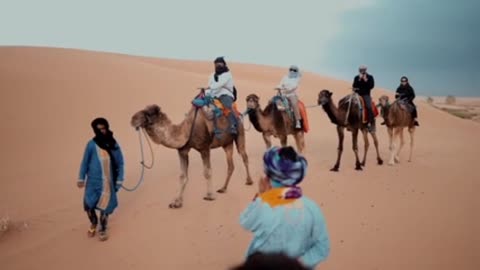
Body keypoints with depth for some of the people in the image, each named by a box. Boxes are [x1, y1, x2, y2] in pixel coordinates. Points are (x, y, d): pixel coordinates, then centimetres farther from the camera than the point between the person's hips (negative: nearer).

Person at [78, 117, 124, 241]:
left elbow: (120, 163, 3)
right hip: (93, 180, -1)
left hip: (108, 182, 1)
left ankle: (103, 229, 33)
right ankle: (93, 223, 35)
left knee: (105, 206, 10)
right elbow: (85, 162, 0)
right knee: (88, 205, 3)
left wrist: (119, 180, 2)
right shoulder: (91, 144, -10)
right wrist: (81, 178, 2)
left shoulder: (113, 145, -5)